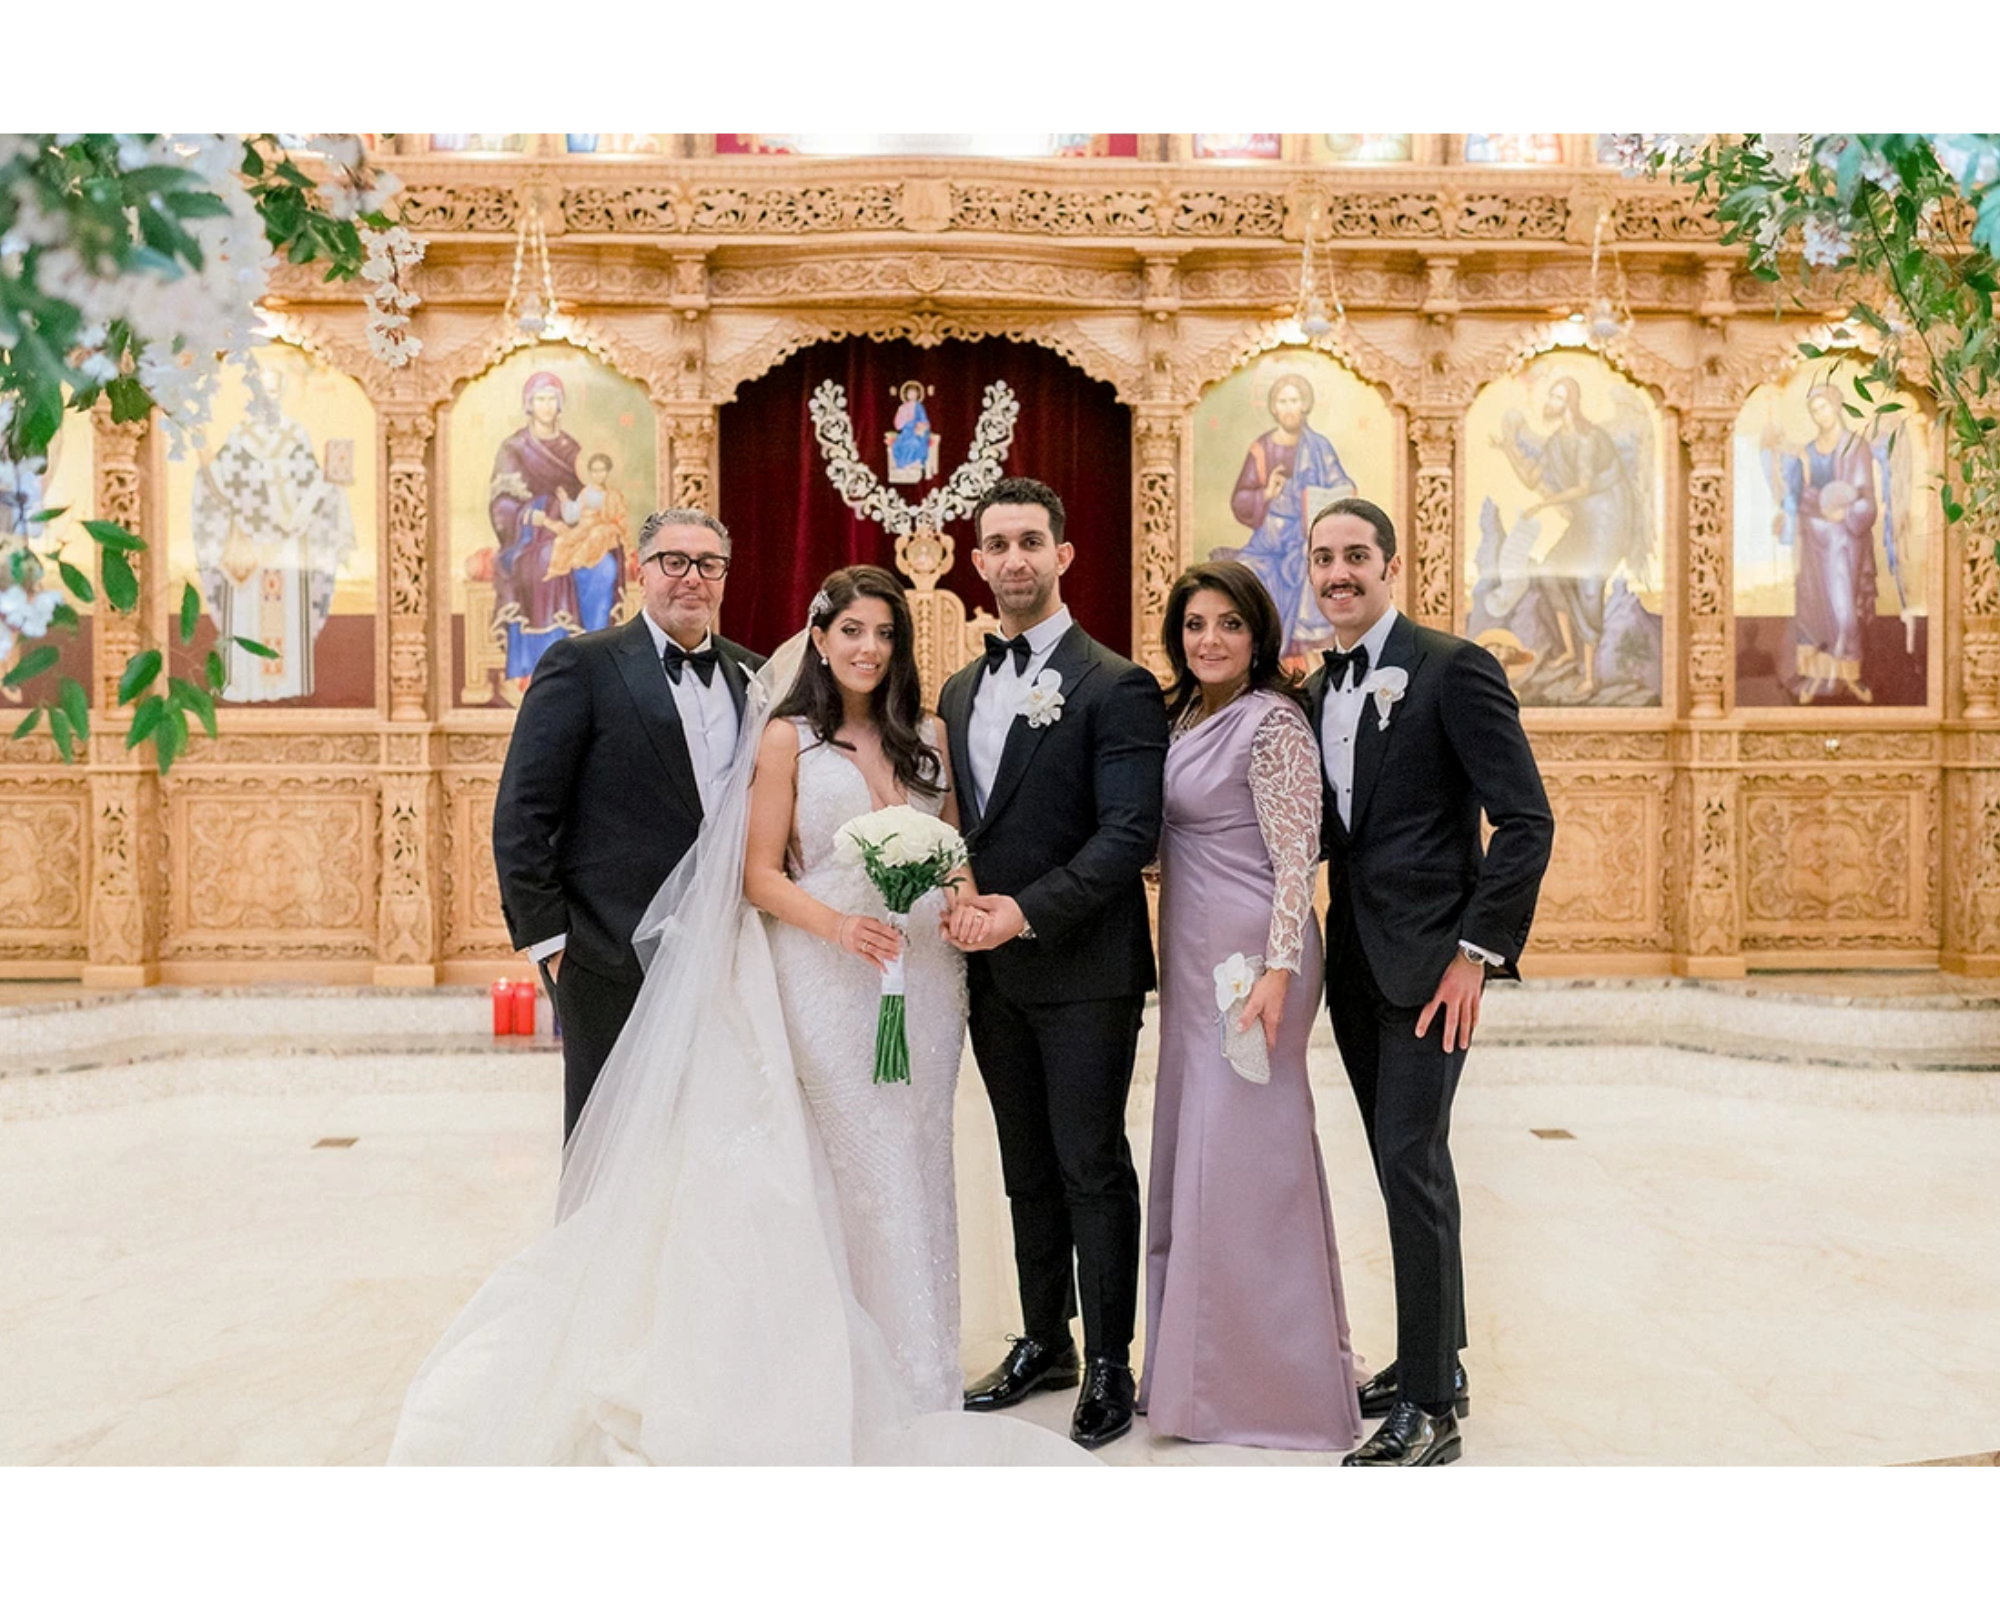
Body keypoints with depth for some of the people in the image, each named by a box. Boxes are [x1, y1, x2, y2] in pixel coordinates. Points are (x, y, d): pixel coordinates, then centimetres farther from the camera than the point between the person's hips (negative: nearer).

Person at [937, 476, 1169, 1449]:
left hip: (1084, 970, -6)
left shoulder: (1116, 687, -8)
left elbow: (1130, 833, -17)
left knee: (1092, 1166, 1)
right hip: (993, 970, 7)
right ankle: (1044, 1342, 30)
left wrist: (1027, 912, -22)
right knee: (1028, 1168, 16)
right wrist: (958, 903, -3)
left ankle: (1109, 1363, 15)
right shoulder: (959, 692, 13)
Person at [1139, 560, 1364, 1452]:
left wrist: (1278, 972, -22)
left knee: (1245, 1158, -2)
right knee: (1192, 1153, 14)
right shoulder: (1181, 717, 12)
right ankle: (1202, 1368, 28)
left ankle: (1269, 1380, 13)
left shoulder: (1272, 723, -12)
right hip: (1191, 960, 9)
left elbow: (1296, 858, -16)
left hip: (1250, 961, -9)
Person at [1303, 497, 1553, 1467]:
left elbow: (1526, 820, -14)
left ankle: (1431, 1410, 5)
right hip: (1355, 962, 7)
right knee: (1404, 1165, 15)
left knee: (1411, 1163, -6)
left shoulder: (1451, 668, -10)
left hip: (1428, 960, -7)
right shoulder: (1316, 692, 12)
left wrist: (1477, 952, -18)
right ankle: (1434, 1363, 29)